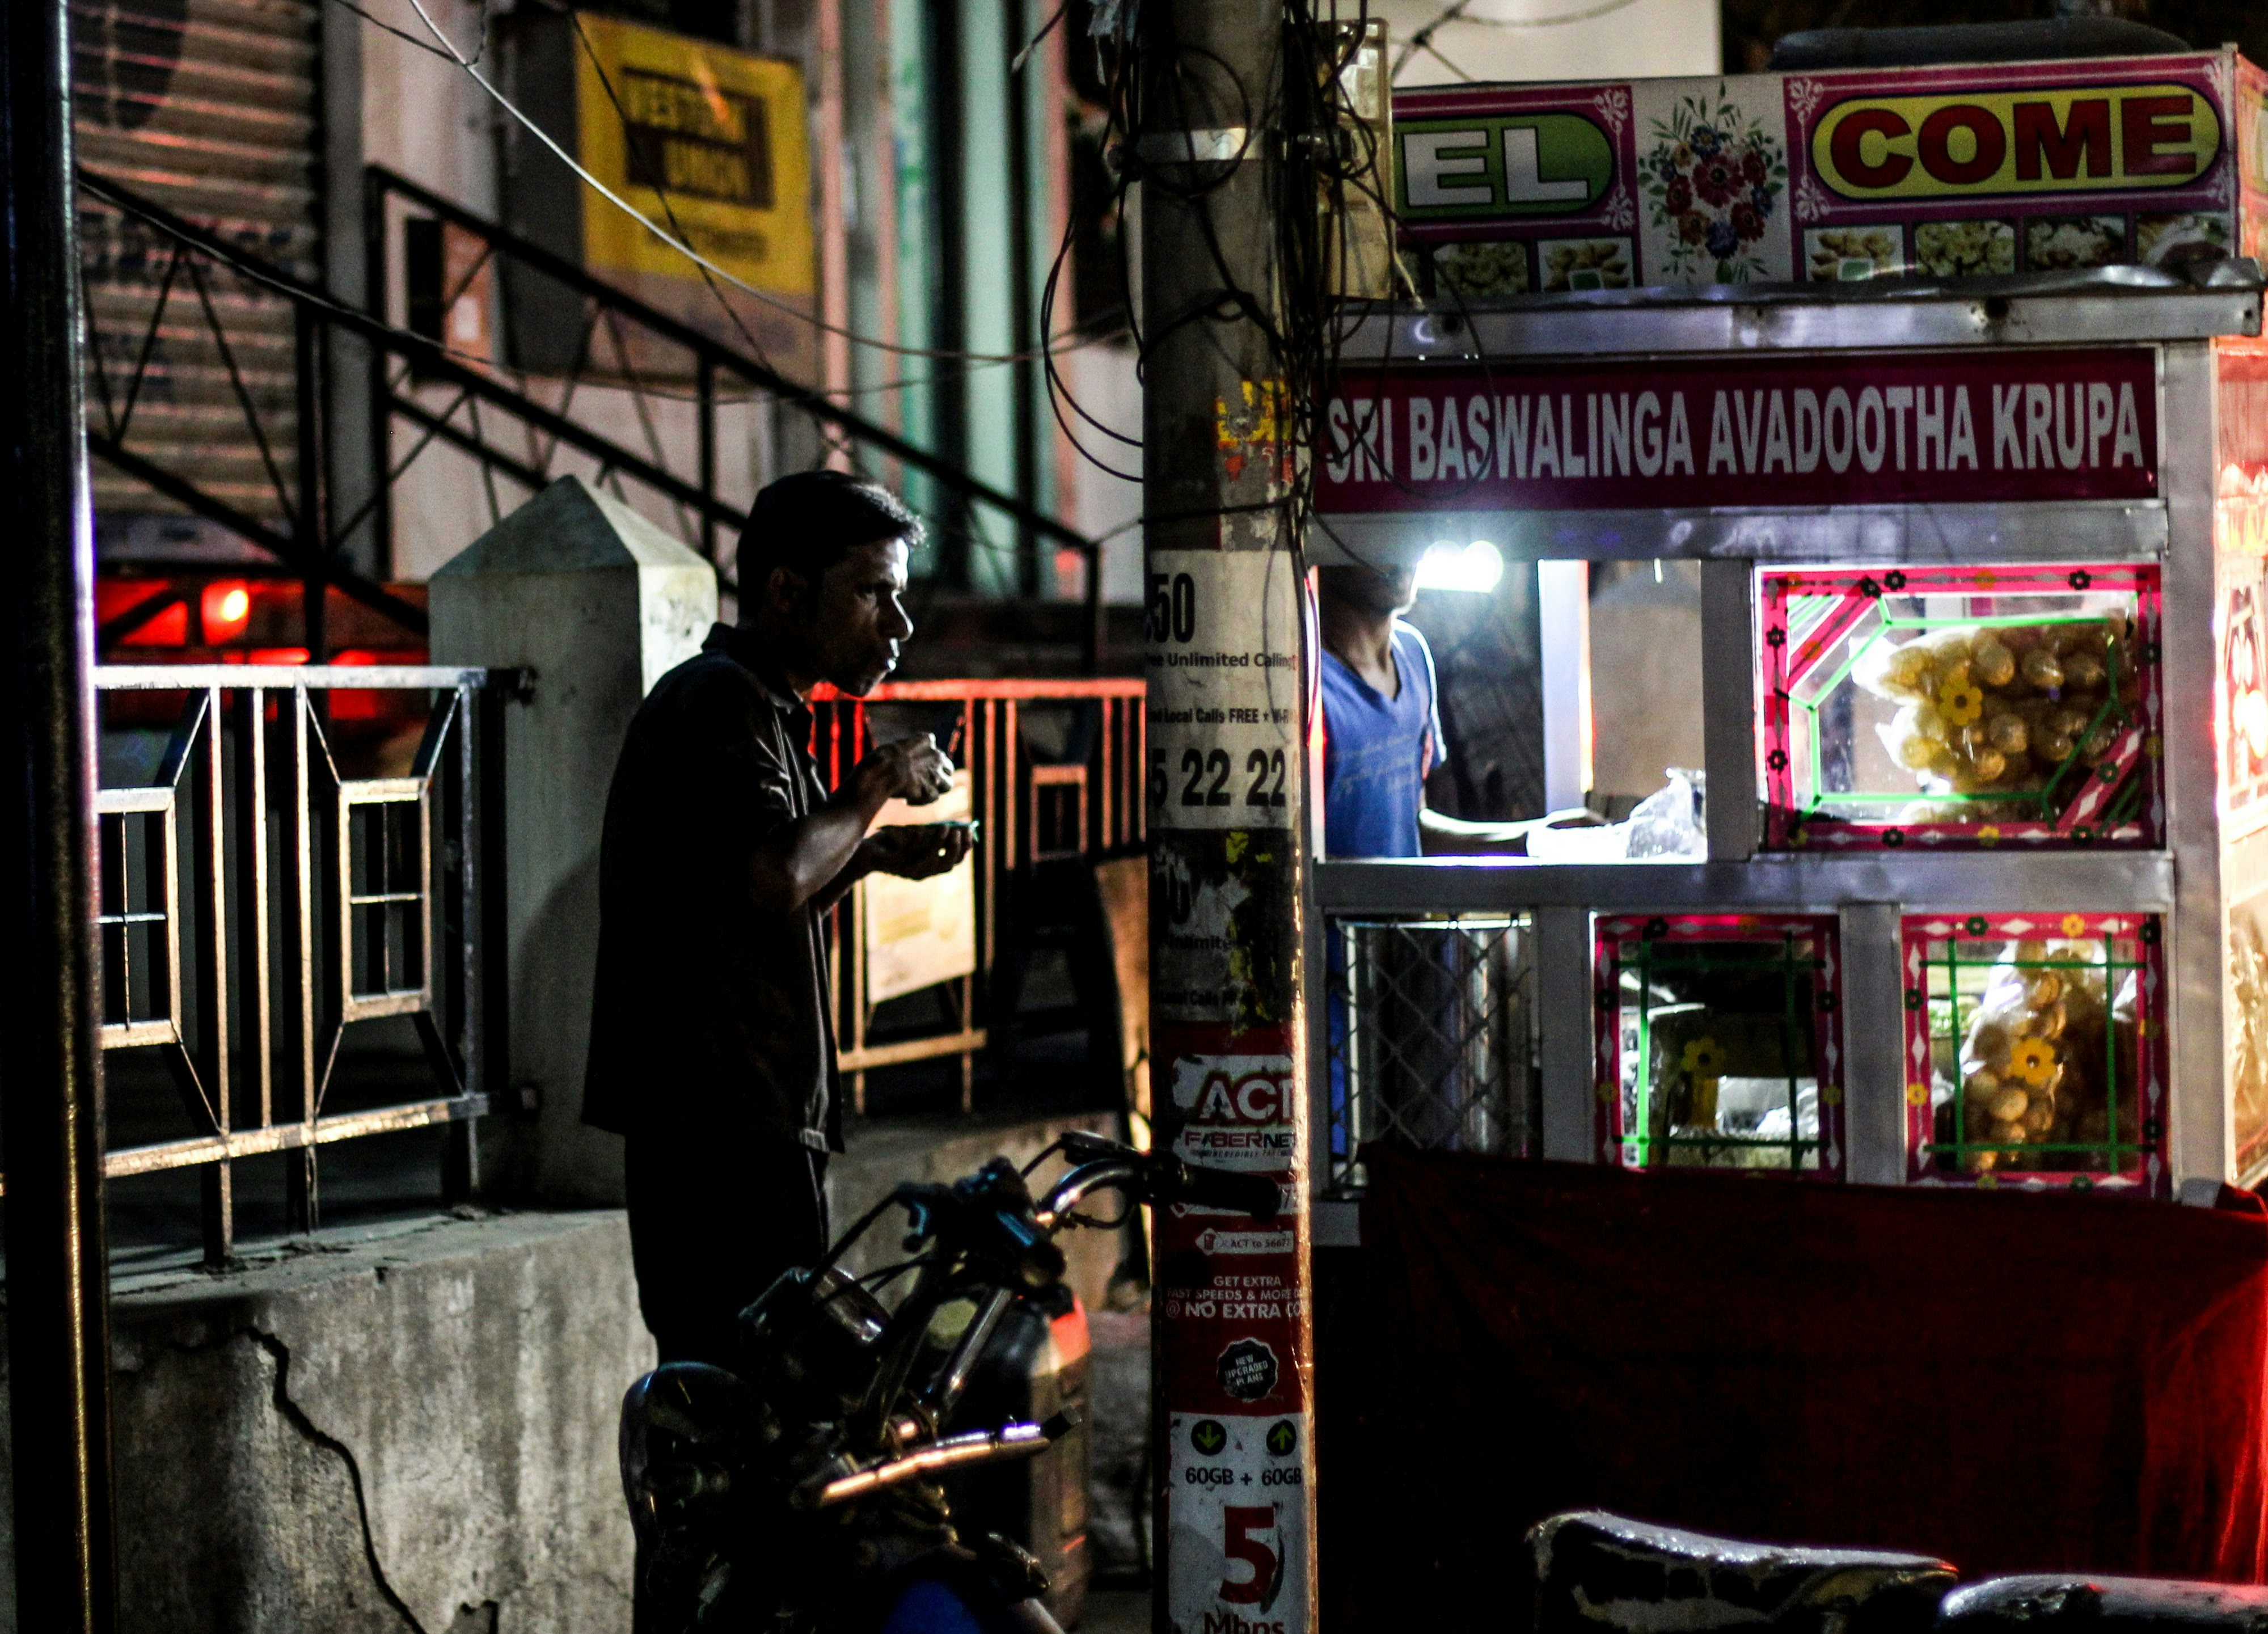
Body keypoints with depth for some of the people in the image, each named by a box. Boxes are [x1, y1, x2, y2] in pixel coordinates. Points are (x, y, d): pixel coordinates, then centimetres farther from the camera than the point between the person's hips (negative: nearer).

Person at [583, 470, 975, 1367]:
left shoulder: (754, 705, 22)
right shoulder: (721, 700, -11)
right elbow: (773, 880, -26)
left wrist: (869, 854, 13)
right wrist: (877, 782, -11)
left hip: (748, 1115, 11)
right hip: (723, 1116, -11)